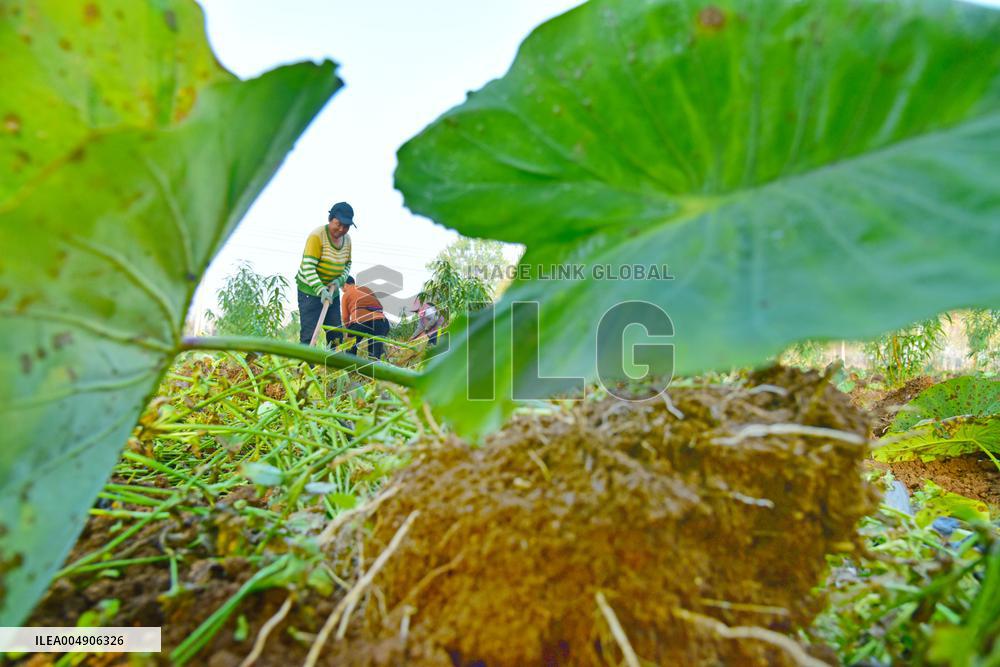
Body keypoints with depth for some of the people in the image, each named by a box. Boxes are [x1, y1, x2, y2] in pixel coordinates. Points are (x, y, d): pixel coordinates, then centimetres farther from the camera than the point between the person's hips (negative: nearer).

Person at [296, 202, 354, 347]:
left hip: (332, 291, 7)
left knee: (336, 334, 8)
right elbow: (308, 267, -24)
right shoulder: (317, 235, -18)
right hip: (310, 291, -7)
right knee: (309, 334, -11)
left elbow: (348, 264, 15)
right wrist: (320, 290, -33)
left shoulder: (347, 239, 2)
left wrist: (340, 280, -5)